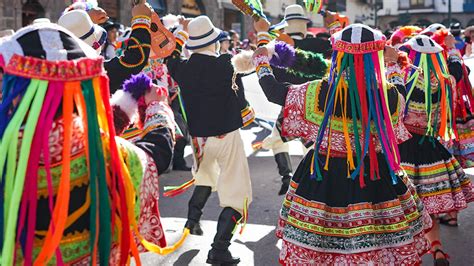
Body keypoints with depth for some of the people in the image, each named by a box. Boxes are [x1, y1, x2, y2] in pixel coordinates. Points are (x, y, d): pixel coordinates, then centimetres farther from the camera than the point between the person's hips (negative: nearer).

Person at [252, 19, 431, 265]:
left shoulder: (317, 94, -14)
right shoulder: (391, 97, -12)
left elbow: (273, 91, 0)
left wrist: (261, 61, 20)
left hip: (323, 178, 0)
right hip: (378, 179, 1)